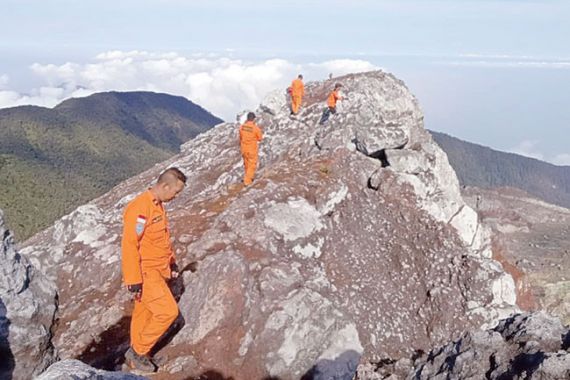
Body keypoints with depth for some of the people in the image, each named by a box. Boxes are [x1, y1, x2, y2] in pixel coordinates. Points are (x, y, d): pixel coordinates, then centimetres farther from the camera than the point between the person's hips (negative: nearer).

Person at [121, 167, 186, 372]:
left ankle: (138, 355, 31)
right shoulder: (140, 208, -23)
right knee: (168, 311, -8)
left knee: (144, 313, 17)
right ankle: (137, 352, 8)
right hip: (145, 273, -9)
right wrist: (134, 280, -21)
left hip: (156, 271, 9)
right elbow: (129, 245, -23)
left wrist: (171, 261, 22)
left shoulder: (158, 205, 8)